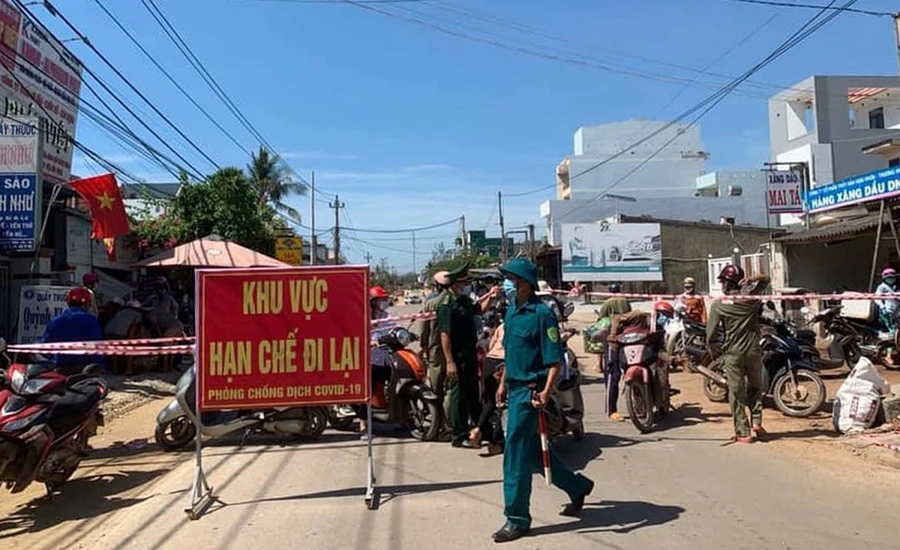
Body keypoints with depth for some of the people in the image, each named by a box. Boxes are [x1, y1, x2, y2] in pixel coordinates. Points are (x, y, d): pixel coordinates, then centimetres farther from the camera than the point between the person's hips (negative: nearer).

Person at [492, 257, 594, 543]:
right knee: (533, 450, 19)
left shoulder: (541, 313, -16)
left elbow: (555, 359, -18)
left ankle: (517, 519, 11)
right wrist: (503, 383, 19)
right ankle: (578, 487, 38)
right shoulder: (511, 312, 10)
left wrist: (545, 393, -26)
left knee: (515, 455, -3)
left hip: (530, 391, -9)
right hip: (515, 388, 9)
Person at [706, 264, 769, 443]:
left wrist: (711, 348, 8)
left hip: (733, 353, -2)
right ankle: (756, 422, 10)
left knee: (736, 393, 4)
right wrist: (751, 280, 3)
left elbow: (711, 331, -8)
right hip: (753, 351, 2)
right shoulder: (751, 298, -1)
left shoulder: (718, 304, -8)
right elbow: (765, 280, 17)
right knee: (755, 388, 20)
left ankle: (743, 432, 4)